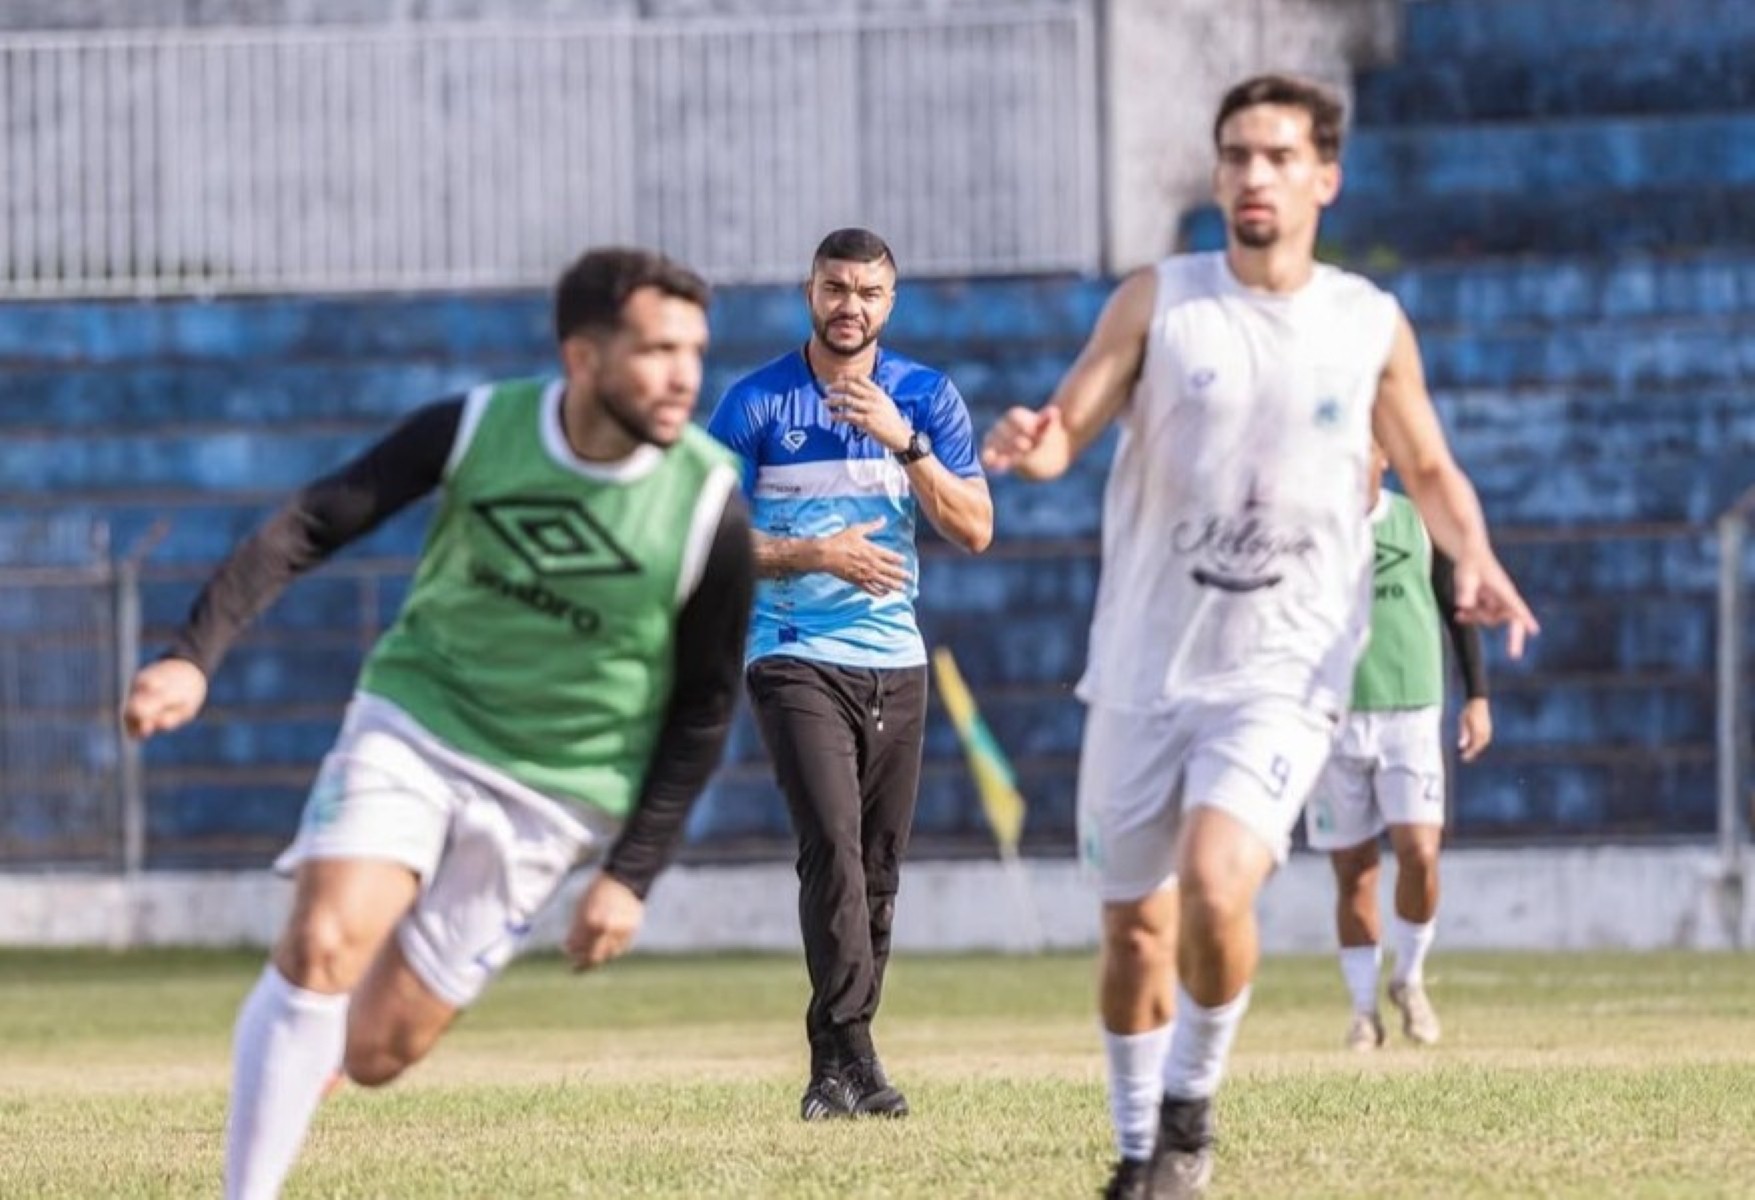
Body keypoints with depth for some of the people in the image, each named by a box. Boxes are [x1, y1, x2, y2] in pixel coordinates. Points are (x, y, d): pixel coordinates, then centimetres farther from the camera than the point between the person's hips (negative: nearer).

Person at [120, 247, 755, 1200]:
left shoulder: (709, 510, -13)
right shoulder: (475, 430, -12)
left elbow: (703, 708, -3)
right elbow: (310, 525, -12)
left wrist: (631, 874, -6)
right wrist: (195, 656, -25)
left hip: (551, 791, 0)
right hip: (412, 723, 0)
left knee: (375, 1054, -4)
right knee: (322, 945, -23)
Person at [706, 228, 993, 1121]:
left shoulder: (926, 398, 4)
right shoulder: (755, 403, -3)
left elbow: (975, 530, -4)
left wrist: (902, 439, -15)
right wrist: (817, 554, -15)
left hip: (895, 660, 4)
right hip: (796, 659, -4)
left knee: (879, 865, 4)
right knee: (833, 844, -19)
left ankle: (840, 1060, 13)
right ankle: (847, 1055, -22)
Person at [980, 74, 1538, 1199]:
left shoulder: (1372, 325, 2)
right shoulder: (1158, 300, -1)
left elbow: (1430, 471, 14)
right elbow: (1070, 423, -7)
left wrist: (1475, 558, -6)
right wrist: (1033, 446, -31)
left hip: (1285, 677, -1)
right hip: (1143, 671, 1)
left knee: (1215, 886, -24)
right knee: (1135, 928, 9)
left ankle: (1192, 1105, 1)